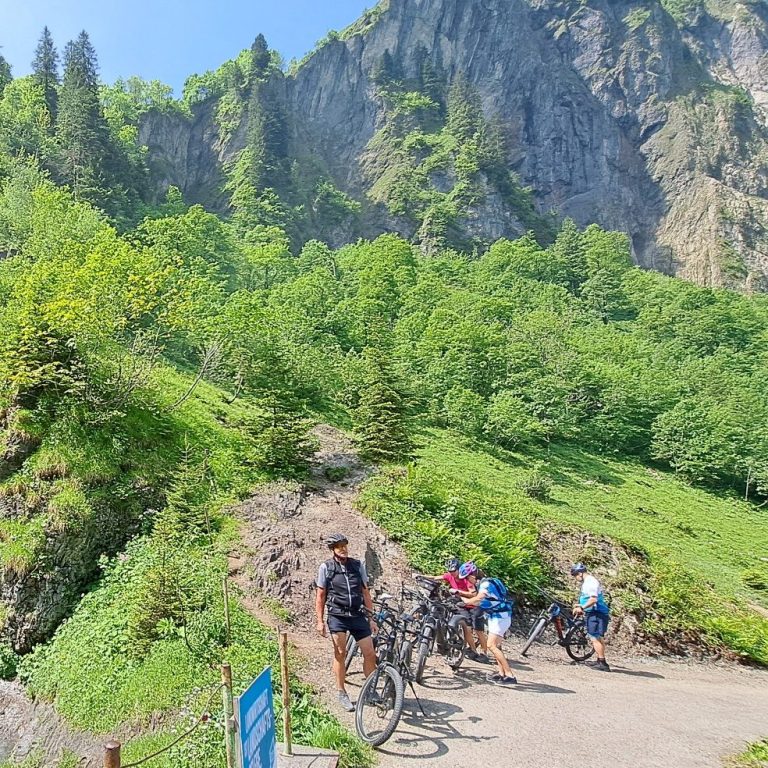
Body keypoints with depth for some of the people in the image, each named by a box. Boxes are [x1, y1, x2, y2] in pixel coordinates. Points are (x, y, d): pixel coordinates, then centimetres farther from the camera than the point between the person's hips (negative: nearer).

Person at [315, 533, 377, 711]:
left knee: (370, 653, 0)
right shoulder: (326, 567, -2)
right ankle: (341, 693, 16)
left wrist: (372, 618, 6)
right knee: (340, 653, -1)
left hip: (358, 615, 3)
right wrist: (320, 621, -2)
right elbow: (320, 596, 2)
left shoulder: (358, 565, 4)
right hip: (337, 616, -2)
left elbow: (365, 592, 8)